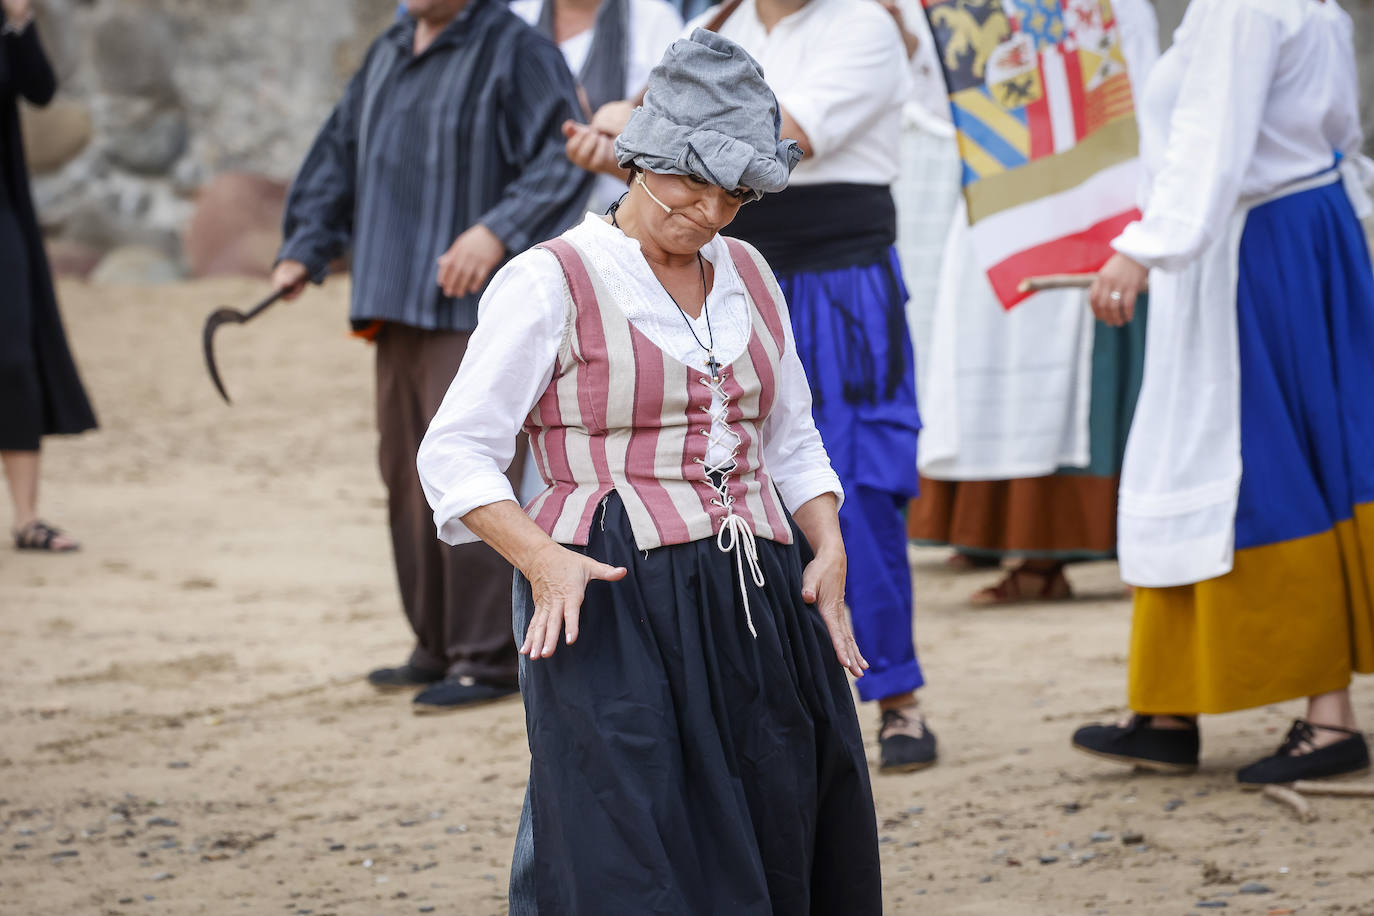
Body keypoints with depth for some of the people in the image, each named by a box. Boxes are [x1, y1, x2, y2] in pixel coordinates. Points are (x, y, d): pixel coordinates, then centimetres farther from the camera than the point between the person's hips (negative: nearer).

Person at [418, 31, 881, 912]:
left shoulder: (747, 277, 15)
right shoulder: (551, 282, -4)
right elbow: (454, 453, -7)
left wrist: (827, 546, 3)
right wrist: (541, 558, -22)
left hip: (759, 604, 6)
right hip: (615, 604, -6)